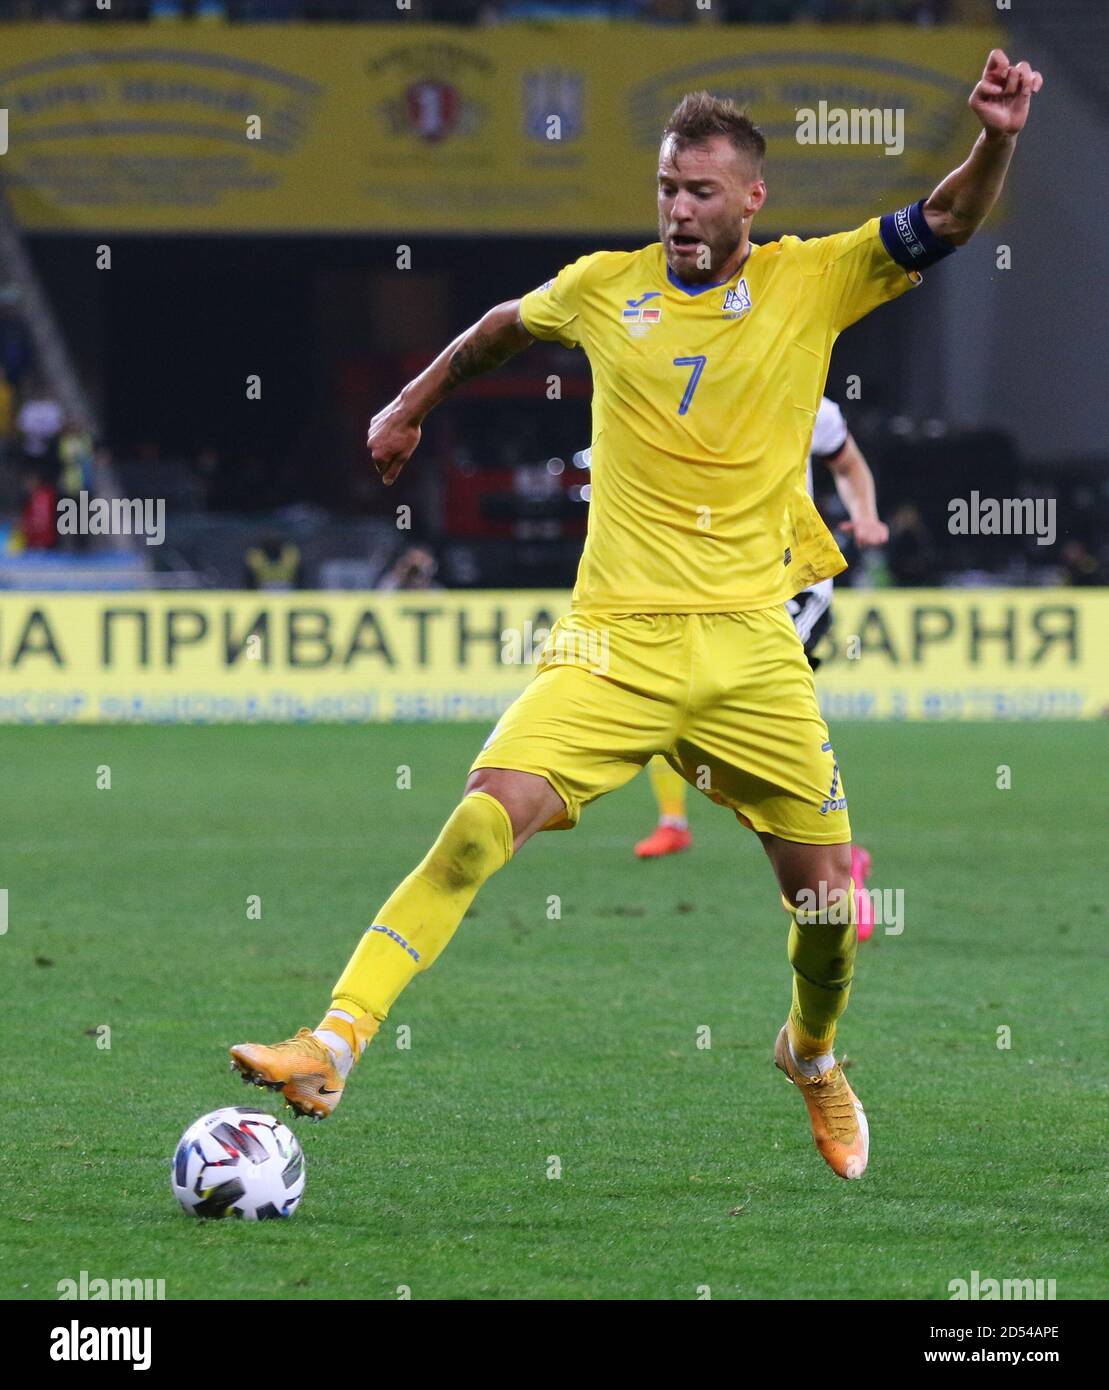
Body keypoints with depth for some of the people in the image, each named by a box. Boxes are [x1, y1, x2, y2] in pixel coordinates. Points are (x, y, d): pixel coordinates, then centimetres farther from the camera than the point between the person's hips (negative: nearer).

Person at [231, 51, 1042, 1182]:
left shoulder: (813, 282, 2)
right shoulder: (606, 286, 4)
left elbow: (946, 222, -8)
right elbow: (504, 326, 26)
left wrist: (994, 143, -27)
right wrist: (412, 404, 34)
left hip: (752, 643, 1)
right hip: (618, 634, -1)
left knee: (827, 893, 4)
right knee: (488, 818, -21)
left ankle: (813, 1055, 37)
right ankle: (334, 1044, -26)